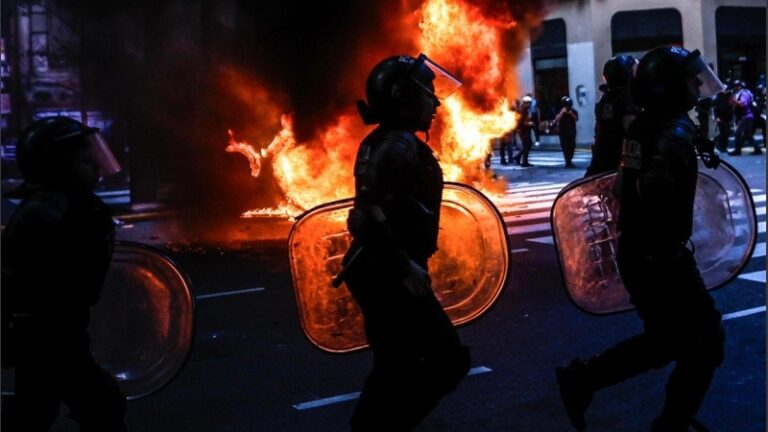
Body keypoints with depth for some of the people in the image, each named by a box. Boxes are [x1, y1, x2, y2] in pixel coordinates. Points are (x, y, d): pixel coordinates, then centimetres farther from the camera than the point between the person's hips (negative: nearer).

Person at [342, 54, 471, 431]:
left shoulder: (383, 142, 14)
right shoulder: (399, 146, -17)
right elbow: (374, 214, -27)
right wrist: (406, 266, -24)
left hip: (377, 271, 10)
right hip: (390, 276, -10)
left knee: (396, 365, 18)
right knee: (449, 359, -4)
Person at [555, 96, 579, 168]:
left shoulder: (574, 112, 6)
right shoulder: (561, 112, 2)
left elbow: (576, 119, -9)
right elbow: (557, 119, -13)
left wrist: (571, 114, -21)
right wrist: (562, 112, -20)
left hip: (572, 132, 2)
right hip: (563, 132, -2)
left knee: (572, 147, 1)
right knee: (565, 147, -7)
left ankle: (569, 161, 16)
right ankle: (568, 162, -7)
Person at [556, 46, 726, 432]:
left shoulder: (644, 124, 8)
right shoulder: (674, 130, -21)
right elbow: (656, 187, -36)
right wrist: (672, 245, -25)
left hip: (634, 252, 9)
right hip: (660, 258, -9)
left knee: (665, 339, 21)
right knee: (703, 344, 7)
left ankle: (580, 380, 23)